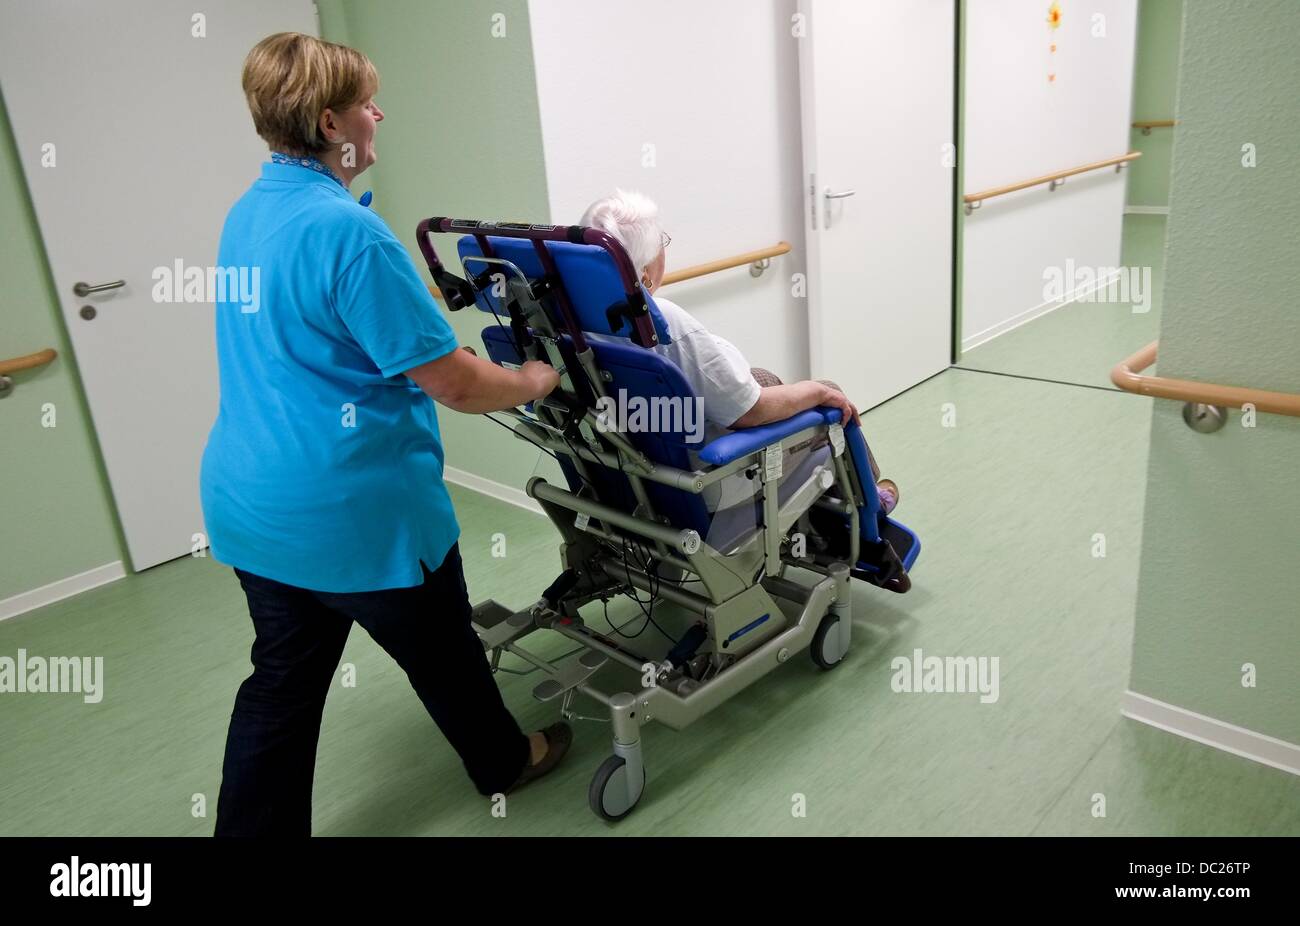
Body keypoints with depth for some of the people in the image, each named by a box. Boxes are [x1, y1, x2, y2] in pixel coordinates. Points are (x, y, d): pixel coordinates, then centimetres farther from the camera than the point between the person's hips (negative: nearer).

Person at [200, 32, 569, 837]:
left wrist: (424, 296, 27)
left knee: (282, 683, 18)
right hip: (354, 510, -8)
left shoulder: (247, 214, 7)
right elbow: (452, 384, -22)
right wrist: (531, 383, -2)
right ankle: (506, 764, 43)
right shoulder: (348, 230, -22)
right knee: (442, 653, 17)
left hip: (249, 502, 8)